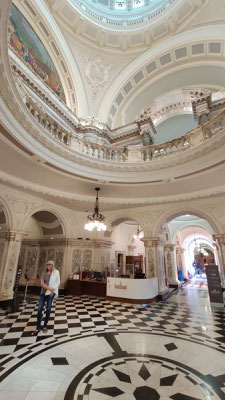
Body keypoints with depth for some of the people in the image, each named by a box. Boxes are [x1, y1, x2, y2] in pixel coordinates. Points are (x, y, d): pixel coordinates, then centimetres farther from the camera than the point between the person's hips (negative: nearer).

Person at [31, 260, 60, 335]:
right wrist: (49, 288, -18)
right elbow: (42, 283, -4)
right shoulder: (44, 272, 3)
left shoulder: (56, 272, -4)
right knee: (39, 309, 0)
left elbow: (58, 282, -3)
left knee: (48, 309, 5)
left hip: (51, 293, -2)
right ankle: (38, 327, 13)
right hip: (43, 292, 2)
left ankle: (45, 326, 23)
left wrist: (52, 290, -12)